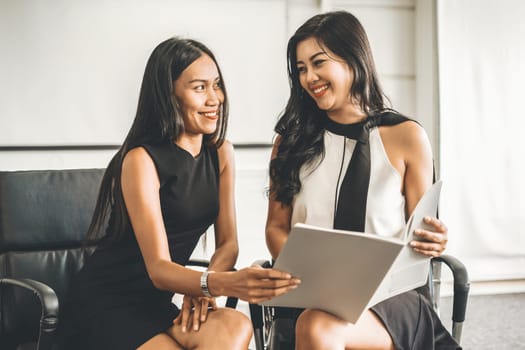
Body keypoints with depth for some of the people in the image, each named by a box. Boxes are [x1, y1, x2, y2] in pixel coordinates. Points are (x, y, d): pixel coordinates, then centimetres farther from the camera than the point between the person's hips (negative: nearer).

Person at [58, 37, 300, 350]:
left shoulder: (221, 153, 6)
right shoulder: (142, 160, -14)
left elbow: (228, 243, 3)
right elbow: (158, 268, -22)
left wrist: (203, 288, -20)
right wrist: (225, 283, -41)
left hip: (155, 303, 6)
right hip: (104, 308, -6)